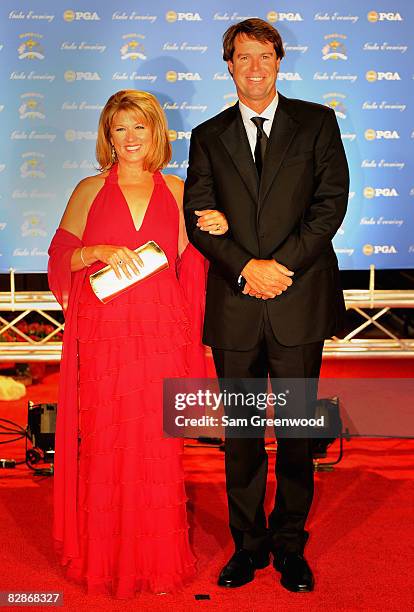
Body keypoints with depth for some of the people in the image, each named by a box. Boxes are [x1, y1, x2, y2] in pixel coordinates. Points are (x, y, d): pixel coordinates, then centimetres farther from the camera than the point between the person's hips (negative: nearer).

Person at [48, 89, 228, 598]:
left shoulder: (176, 191, 11)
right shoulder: (91, 190, 8)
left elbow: (188, 266, 15)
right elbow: (60, 257, 4)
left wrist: (211, 234, -1)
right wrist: (100, 252, -11)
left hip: (160, 333, 1)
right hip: (102, 332, -1)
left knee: (158, 445, 3)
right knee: (104, 443, 2)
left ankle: (158, 558, 19)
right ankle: (104, 559, 18)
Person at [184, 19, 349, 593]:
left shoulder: (316, 122, 8)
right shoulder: (209, 136, 12)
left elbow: (332, 200, -2)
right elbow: (197, 217, 3)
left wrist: (282, 264, -12)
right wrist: (246, 267, -13)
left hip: (299, 300, -1)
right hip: (234, 307, 2)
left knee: (297, 432, 7)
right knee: (240, 434, 9)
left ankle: (290, 545, 22)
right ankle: (248, 544, 24)